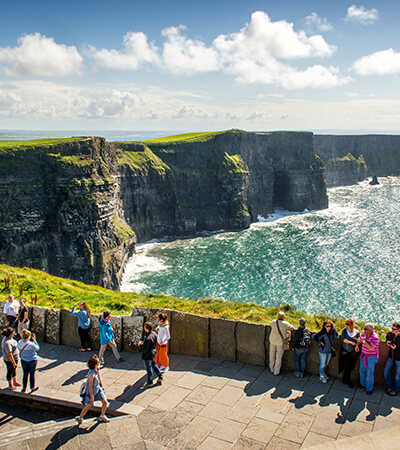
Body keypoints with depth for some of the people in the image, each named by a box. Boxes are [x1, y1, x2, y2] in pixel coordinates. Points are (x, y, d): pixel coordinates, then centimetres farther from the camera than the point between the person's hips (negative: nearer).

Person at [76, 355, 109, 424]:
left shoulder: (97, 369, -11)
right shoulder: (92, 374, -35)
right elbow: (90, 387, -27)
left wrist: (102, 386, 17)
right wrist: (91, 397, -18)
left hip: (97, 388, 7)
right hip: (91, 391, -7)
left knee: (105, 403, 6)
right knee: (89, 405, 13)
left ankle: (102, 416, 29)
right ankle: (80, 417, 37)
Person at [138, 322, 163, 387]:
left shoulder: (148, 339, -37)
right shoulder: (153, 334, -9)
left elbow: (144, 350, -30)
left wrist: (140, 345, -12)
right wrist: (142, 342, -1)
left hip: (147, 356, -8)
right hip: (152, 353, 8)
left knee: (148, 368, 12)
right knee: (153, 365, 28)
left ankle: (149, 382, 31)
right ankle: (160, 377, 39)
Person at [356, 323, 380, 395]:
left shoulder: (375, 337, -26)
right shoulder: (365, 334, -5)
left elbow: (371, 348, -32)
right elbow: (360, 339, 16)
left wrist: (364, 341, -33)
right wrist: (357, 345, -1)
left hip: (372, 357, -7)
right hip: (364, 355, 7)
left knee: (369, 374, 2)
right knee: (362, 370, 19)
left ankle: (369, 389, 20)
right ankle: (363, 384, 41)